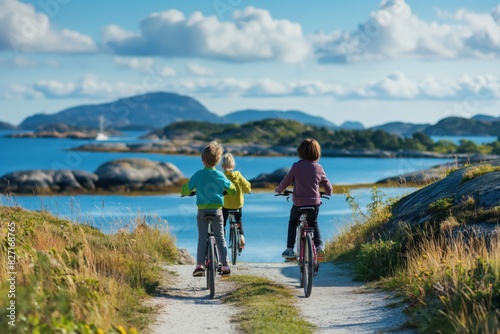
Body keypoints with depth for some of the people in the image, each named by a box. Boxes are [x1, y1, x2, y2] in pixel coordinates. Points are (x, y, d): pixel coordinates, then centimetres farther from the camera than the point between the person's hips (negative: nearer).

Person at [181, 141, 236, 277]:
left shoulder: (198, 175, -6)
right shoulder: (220, 176, 0)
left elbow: (184, 191, -2)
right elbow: (232, 190, 14)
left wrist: (184, 189, 21)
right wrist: (223, 189, 35)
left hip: (202, 211, -1)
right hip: (217, 210, 1)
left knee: (202, 237, 4)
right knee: (220, 238, 9)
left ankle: (199, 265, -9)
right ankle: (225, 266, 6)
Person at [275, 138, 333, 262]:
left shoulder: (296, 166, -8)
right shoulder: (318, 168, -2)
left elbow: (286, 181, 2)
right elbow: (327, 184, 9)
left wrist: (279, 189, 22)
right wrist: (328, 192, 32)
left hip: (298, 203, -2)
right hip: (314, 203, 2)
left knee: (292, 223, 23)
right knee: (313, 223, 27)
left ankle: (289, 249, 15)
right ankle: (319, 246, 10)